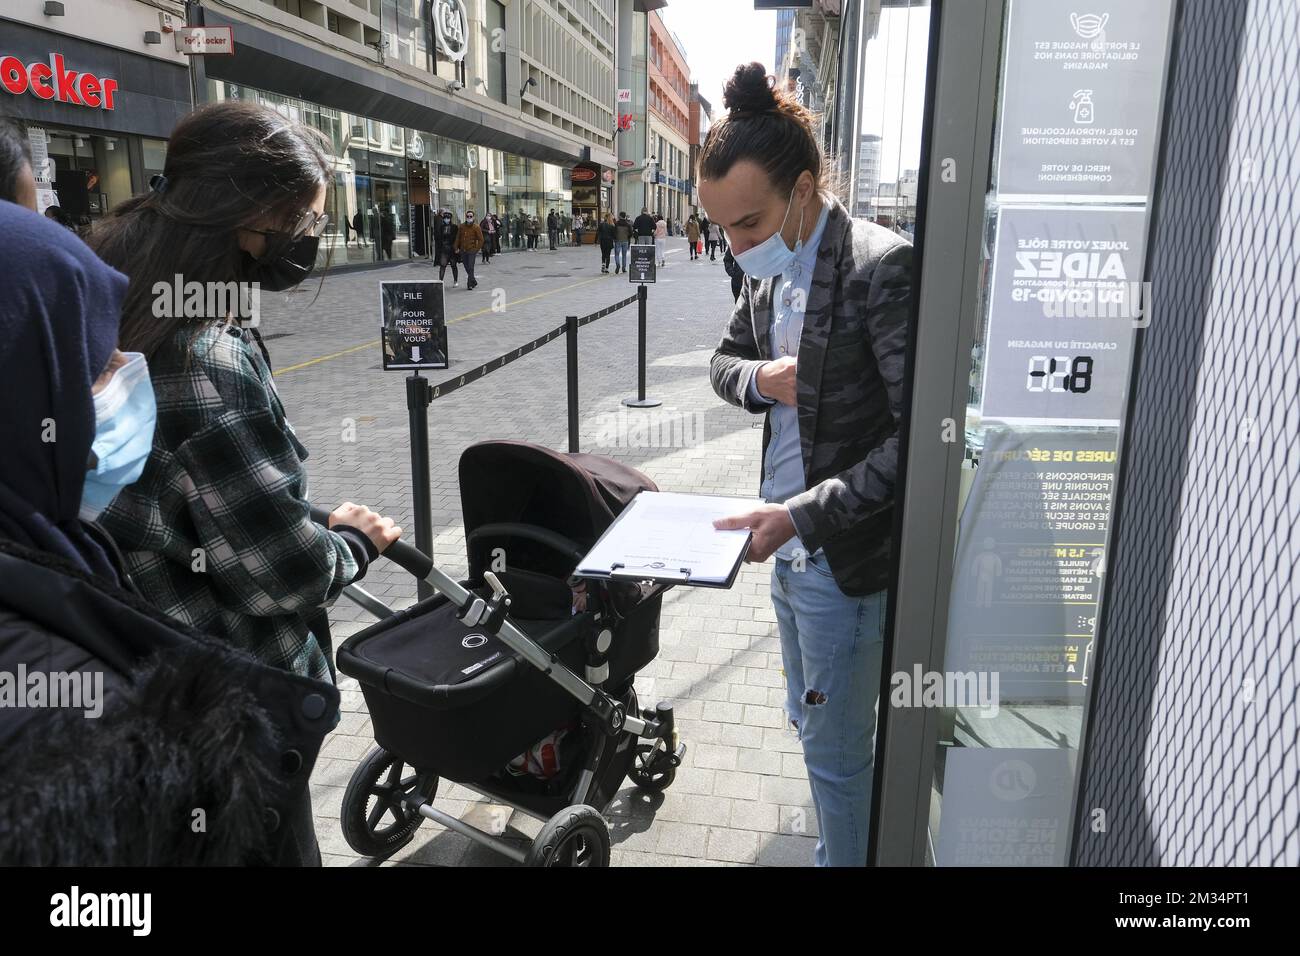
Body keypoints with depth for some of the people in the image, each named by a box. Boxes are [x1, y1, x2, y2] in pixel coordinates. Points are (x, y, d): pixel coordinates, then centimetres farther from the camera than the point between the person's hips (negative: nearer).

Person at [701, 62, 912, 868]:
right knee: (814, 725, 24)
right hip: (789, 548, 8)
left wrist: (803, 514, -26)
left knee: (836, 754, 8)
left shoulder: (882, 268, -21)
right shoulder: (770, 272, 5)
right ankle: (841, 848, 46)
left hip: (845, 561, -8)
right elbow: (724, 359, 18)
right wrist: (760, 378, -6)